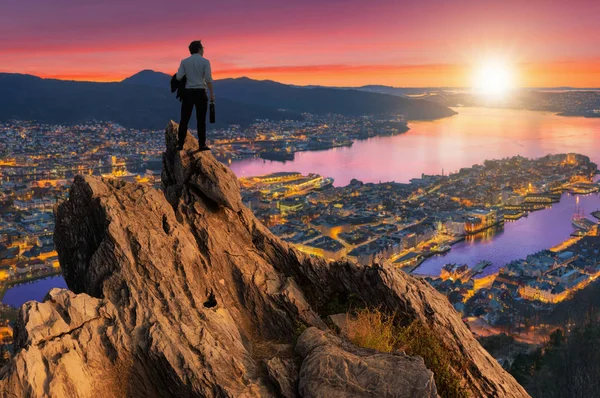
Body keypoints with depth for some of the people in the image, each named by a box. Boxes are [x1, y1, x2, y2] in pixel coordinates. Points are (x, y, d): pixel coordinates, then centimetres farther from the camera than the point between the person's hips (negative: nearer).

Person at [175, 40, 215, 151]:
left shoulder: (184, 62, 5)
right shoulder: (205, 61, -2)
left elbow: (178, 77, -3)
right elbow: (208, 79, -9)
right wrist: (212, 94, -4)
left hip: (188, 92, 2)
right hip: (200, 93, -2)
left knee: (184, 120, 5)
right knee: (201, 120, 4)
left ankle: (180, 144, 3)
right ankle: (202, 145, 3)